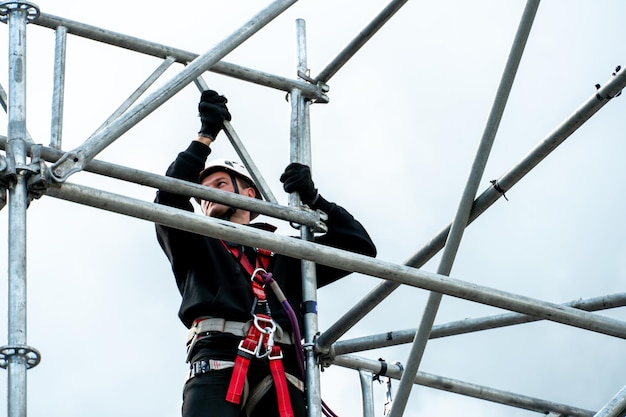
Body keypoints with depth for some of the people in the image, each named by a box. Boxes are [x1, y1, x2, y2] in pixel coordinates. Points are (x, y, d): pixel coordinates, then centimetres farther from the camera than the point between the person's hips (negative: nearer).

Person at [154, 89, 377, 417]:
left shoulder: (285, 255, 36)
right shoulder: (197, 247, 32)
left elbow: (360, 247, 33)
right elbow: (170, 197, 14)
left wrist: (312, 199, 26)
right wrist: (206, 135, 15)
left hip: (279, 372, 2)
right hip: (217, 362, -2)